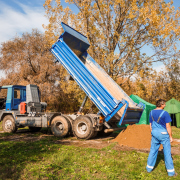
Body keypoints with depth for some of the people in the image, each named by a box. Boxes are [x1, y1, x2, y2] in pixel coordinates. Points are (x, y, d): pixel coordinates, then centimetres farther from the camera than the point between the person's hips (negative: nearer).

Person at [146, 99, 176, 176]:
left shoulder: (151, 112, 4)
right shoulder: (165, 113, -14)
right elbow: (168, 126, -12)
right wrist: (170, 136, -3)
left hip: (154, 134, 5)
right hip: (164, 134, -5)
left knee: (153, 150, 14)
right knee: (167, 152, 5)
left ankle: (149, 167, 23)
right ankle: (170, 171, 15)